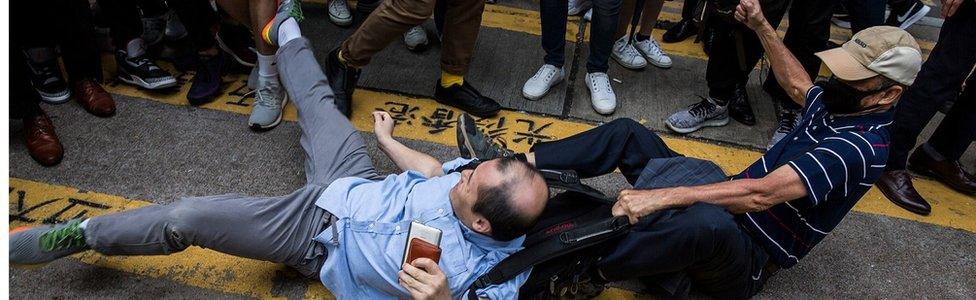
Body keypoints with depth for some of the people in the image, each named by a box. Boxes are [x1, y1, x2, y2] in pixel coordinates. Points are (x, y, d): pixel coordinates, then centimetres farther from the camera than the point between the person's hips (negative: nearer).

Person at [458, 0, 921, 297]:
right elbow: (797, 83, 27)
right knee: (627, 133, 3)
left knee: (707, 222, -47)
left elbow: (761, 194, -34)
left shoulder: (857, 147, -23)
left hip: (745, 259, -9)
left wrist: (660, 196, -40)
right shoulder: (835, 102, 3)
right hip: (733, 209, 9)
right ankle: (515, 165, -5)